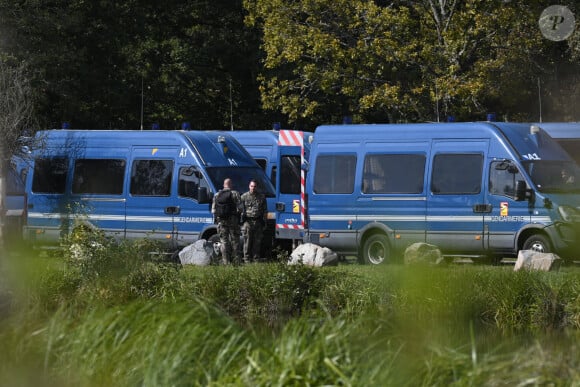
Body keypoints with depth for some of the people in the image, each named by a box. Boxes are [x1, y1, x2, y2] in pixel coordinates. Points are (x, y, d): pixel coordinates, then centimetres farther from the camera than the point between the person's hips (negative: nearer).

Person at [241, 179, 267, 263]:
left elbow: (265, 211, 15)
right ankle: (247, 259, 0)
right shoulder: (244, 196, 6)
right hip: (248, 222, -2)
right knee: (247, 241, -4)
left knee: (257, 242, 3)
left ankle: (256, 258, 10)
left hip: (258, 222, 2)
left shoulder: (261, 196, 12)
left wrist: (264, 221, 8)